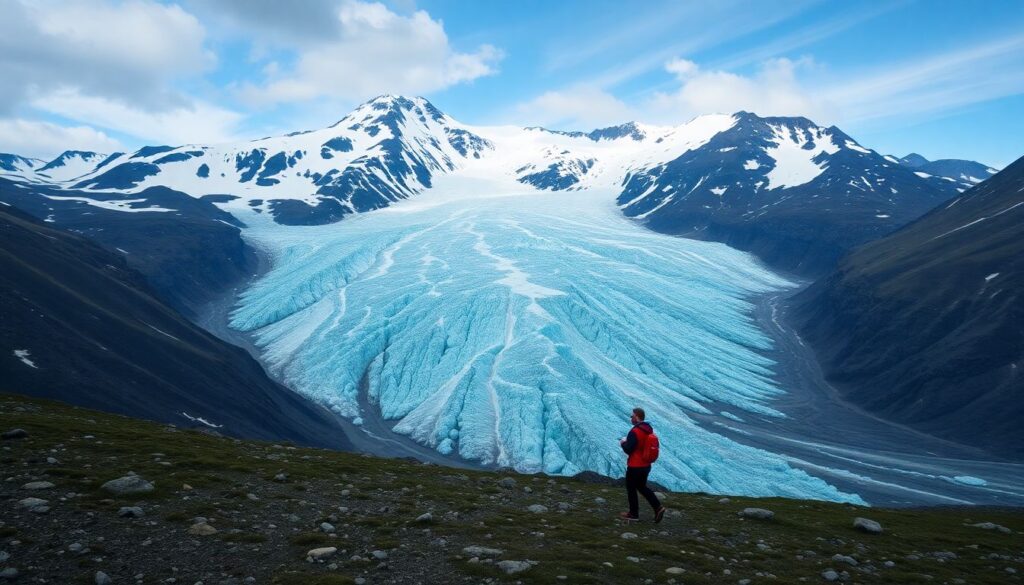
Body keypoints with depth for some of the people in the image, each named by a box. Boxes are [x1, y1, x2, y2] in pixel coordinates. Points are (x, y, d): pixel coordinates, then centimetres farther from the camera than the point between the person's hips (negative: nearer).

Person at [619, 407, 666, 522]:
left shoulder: (635, 432, -22)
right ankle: (658, 507, 10)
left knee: (631, 489, 8)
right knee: (642, 487, 20)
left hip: (635, 467, -8)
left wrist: (623, 443, -1)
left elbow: (628, 450, -21)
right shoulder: (649, 430, 6)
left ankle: (633, 514, 16)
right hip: (646, 465, 8)